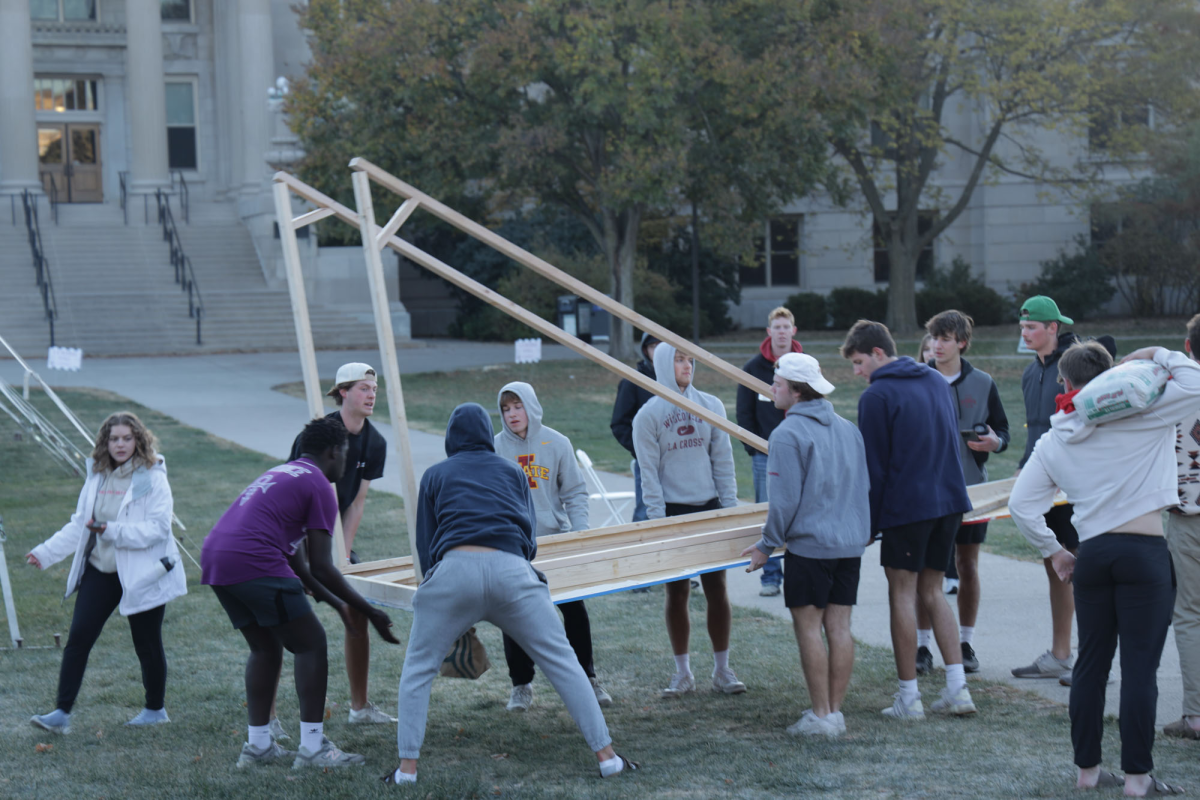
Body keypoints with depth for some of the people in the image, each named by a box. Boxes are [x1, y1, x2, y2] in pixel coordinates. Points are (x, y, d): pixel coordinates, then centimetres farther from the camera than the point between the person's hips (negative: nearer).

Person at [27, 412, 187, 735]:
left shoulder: (152, 478, -11)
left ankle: (155, 709, 26)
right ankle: (62, 713, -2)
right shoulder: (97, 476, 8)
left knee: (147, 645, 6)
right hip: (100, 570, 5)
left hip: (141, 573, -5)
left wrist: (114, 531, -28)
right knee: (78, 637, -5)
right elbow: (79, 524, 13)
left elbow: (158, 527, -19)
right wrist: (46, 552, 6)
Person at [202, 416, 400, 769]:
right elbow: (321, 568, -2)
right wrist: (370, 612, 5)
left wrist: (336, 603, 36)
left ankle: (257, 745, 21)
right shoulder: (320, 487, 2)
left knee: (265, 648, 22)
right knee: (311, 644, 2)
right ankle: (312, 747, 0)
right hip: (254, 563, -9)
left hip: (214, 559, 9)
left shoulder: (279, 474, 30)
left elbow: (297, 564, 32)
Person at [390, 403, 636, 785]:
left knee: (418, 670, 14)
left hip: (454, 568, -1)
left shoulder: (435, 475, 23)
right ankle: (606, 756, 6)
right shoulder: (512, 471, 26)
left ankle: (407, 768, 6)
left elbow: (425, 544, 21)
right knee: (563, 663, 8)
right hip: (511, 568, 1)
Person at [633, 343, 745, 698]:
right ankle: (683, 672, 12)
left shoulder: (711, 406, 6)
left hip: (710, 508, 2)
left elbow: (723, 461, 7)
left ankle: (721, 669, 12)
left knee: (716, 589, 2)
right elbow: (649, 473, -3)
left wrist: (730, 509, 0)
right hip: (672, 511, -2)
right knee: (677, 592, 2)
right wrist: (659, 522, -9)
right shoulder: (649, 415, -1)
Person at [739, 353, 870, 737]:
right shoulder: (849, 429, 12)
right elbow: (865, 487, 18)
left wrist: (767, 544, -5)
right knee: (839, 626, 9)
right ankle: (836, 711, 12)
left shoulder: (787, 434, -12)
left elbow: (785, 499, -15)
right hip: (852, 543, 7)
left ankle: (820, 716, 0)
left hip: (810, 544, -7)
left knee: (808, 627, -1)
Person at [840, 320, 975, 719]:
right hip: (950, 501, 7)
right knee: (932, 590, 15)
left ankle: (909, 697, 4)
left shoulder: (876, 396, -10)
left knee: (903, 595, 1)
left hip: (906, 505, -7)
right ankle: (957, 687, 8)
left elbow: (874, 465, -9)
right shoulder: (937, 381, 13)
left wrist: (870, 521, -2)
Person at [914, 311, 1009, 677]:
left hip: (970, 487, 1)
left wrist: (994, 442, -13)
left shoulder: (983, 384, 3)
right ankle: (922, 646, 9)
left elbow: (1002, 430, 9)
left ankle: (965, 644, 17)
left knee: (968, 567, 7)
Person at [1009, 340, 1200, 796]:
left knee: (1091, 663, 12)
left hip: (1092, 554, 4)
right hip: (1144, 553, -4)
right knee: (1140, 667, -2)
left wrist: (1052, 551, 17)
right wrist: (1156, 356, 5)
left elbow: (1021, 505, 7)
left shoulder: (1052, 443, 8)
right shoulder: (1137, 417, -5)